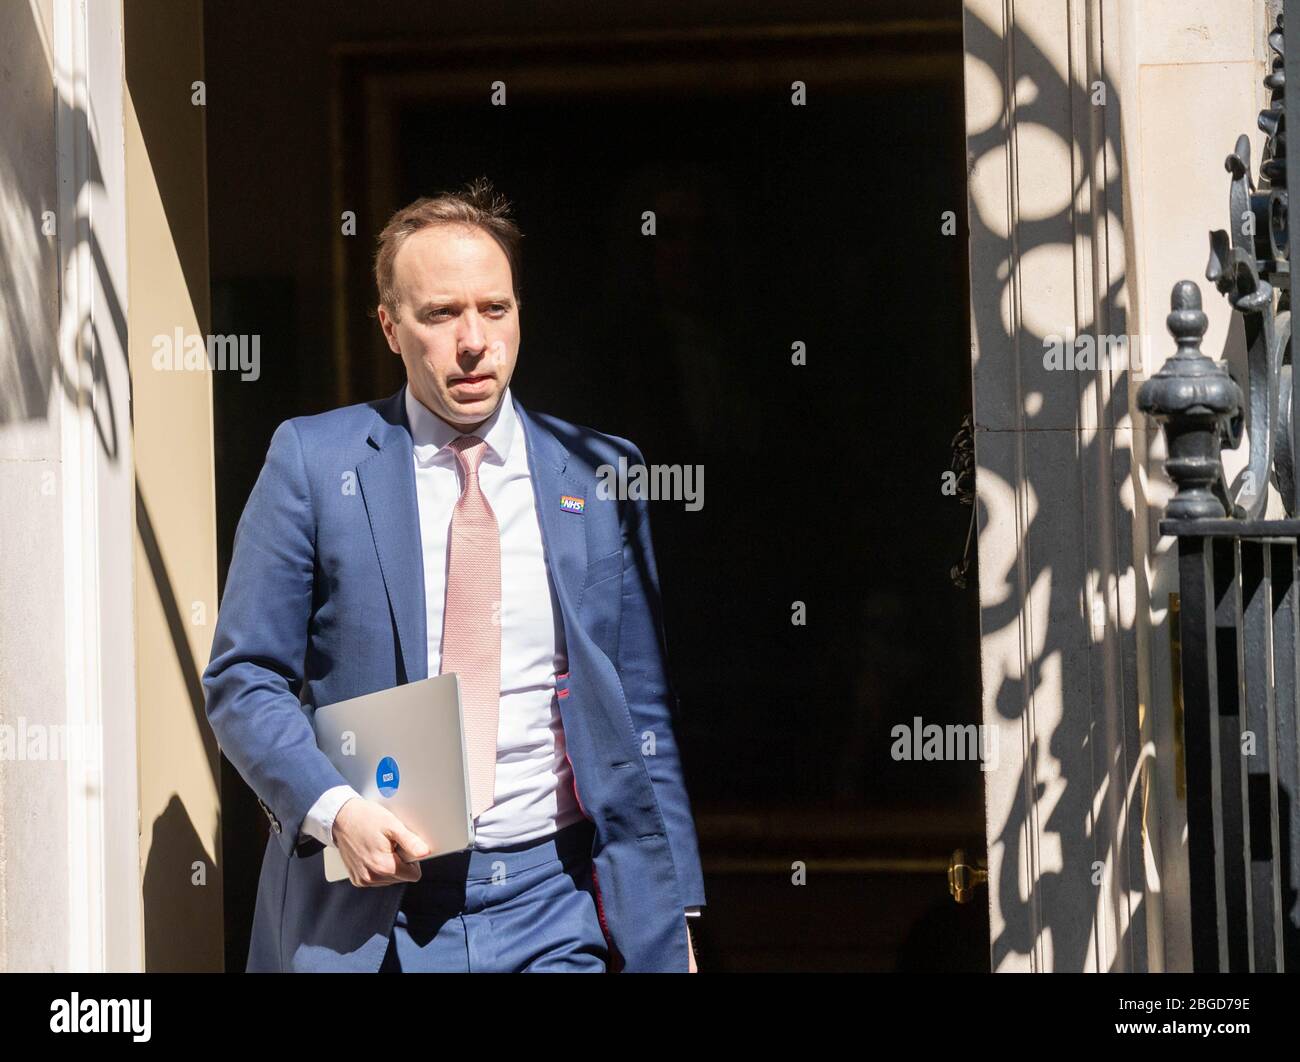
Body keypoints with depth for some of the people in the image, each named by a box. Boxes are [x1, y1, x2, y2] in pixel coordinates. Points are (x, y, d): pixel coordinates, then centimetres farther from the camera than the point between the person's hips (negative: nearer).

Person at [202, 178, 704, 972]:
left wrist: (674, 911, 7)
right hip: (368, 910, -1)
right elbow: (243, 678, 1)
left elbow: (641, 711, 11)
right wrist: (334, 810, -15)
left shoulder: (600, 475, 8)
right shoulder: (314, 461, 1)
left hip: (555, 908, 2)